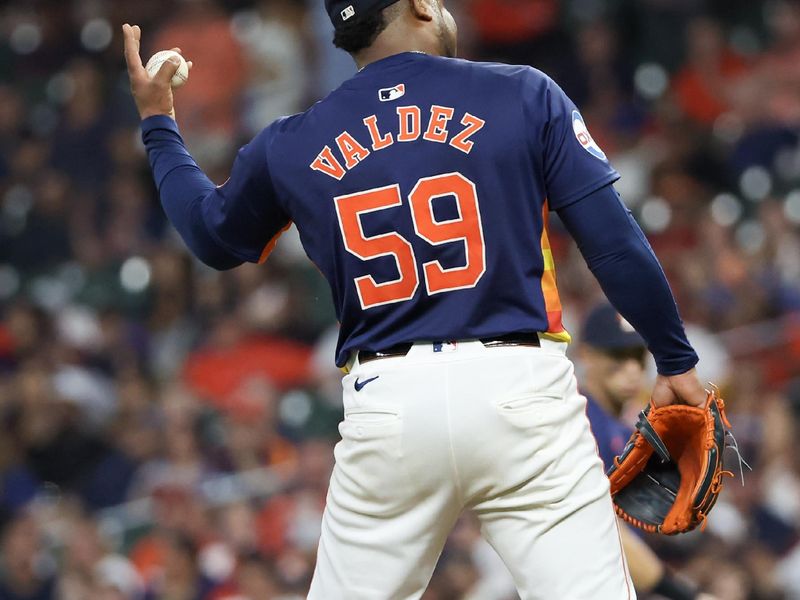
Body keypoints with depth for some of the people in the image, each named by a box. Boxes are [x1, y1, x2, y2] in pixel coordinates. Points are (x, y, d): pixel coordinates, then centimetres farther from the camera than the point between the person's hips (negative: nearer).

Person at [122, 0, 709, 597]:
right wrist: (676, 360, 8)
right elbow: (615, 242, -1)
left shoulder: (290, 148, 10)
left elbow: (212, 237, 29)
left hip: (385, 406, 2)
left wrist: (159, 125, 44)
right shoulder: (525, 95, 3)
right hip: (519, 390, -2)